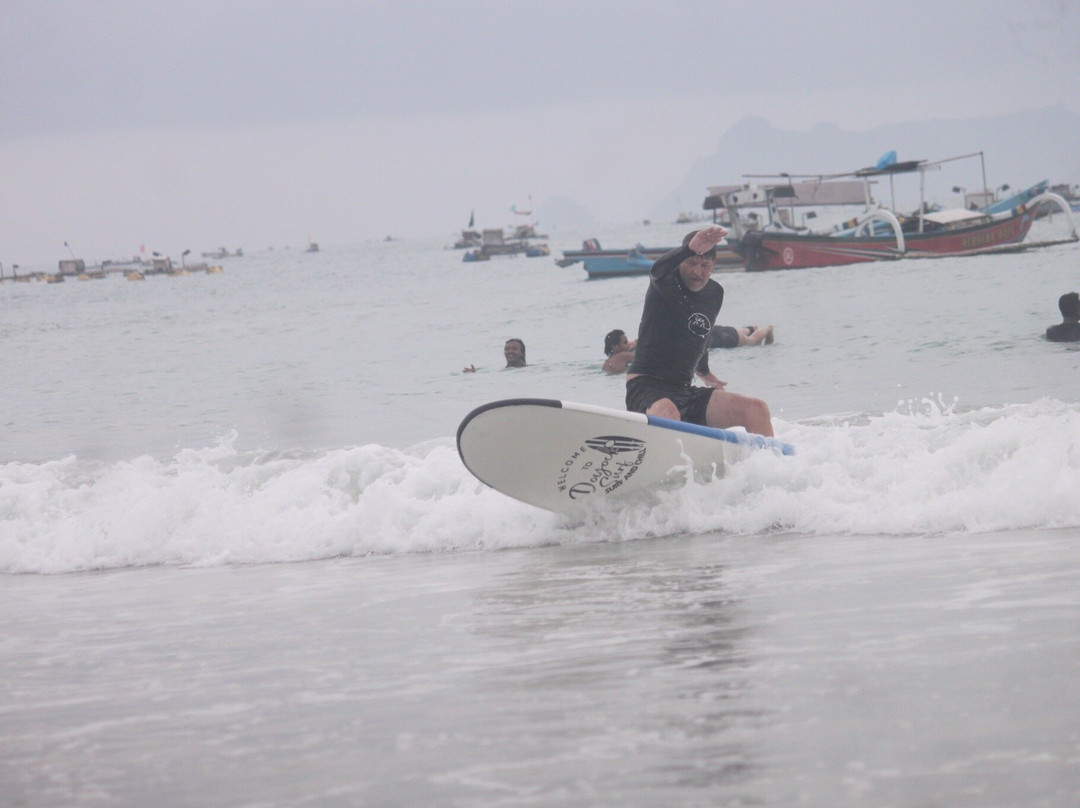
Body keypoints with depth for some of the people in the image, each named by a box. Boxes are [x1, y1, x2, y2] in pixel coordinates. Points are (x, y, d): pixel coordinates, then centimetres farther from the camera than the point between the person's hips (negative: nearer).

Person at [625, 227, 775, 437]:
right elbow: (658, 270, -34)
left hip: (685, 392, 7)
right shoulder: (667, 284, -7)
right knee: (667, 414, -41)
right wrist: (691, 249, -55)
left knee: (757, 409, -5)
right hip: (646, 388, -7)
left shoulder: (715, 293, 13)